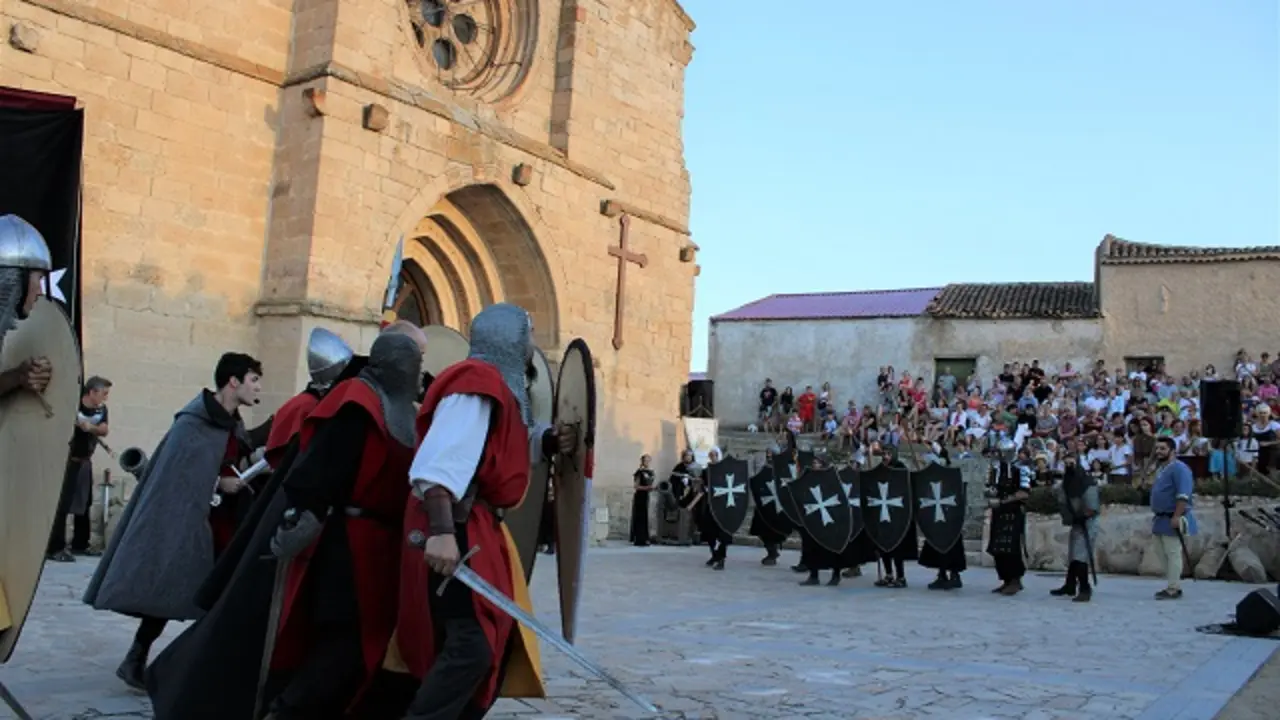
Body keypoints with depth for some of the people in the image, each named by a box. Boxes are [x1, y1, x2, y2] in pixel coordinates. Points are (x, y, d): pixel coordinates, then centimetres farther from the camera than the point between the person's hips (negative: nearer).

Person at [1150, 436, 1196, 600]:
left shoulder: (1179, 468, -13)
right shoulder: (1160, 468, 18)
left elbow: (1183, 495, -21)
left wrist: (1176, 517, -25)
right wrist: (1158, 516, 22)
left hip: (1172, 519, -10)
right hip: (1162, 518, 10)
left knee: (1173, 554, -9)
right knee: (1166, 555, 11)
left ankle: (1174, 589, -7)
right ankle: (1171, 586, 17)